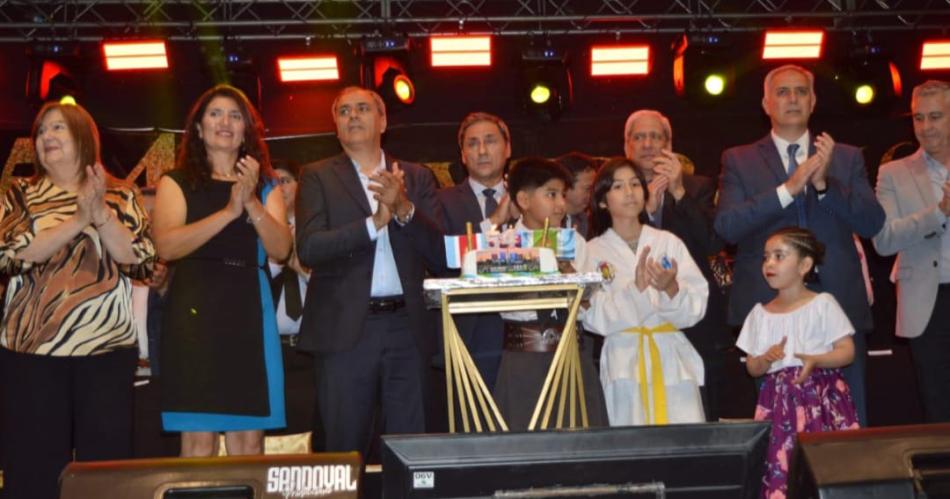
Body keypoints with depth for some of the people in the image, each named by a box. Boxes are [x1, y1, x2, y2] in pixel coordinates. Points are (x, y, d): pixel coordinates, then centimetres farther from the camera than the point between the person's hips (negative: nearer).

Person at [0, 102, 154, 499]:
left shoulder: (120, 196, 9)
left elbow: (140, 262, -2)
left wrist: (102, 215, -13)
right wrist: (79, 220, -14)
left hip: (107, 347, 0)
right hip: (32, 348, 0)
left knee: (105, 459, 2)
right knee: (34, 461, 1)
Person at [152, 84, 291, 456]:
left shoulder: (265, 186, 16)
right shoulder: (177, 182, 9)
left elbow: (281, 249, 3)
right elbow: (166, 246, -8)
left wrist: (252, 204, -10)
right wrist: (228, 212, -13)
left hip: (249, 310, 3)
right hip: (195, 309, -3)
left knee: (249, 437, 1)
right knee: (199, 437, -6)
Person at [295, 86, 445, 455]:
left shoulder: (417, 178, 13)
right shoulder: (317, 177, 7)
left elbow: (441, 255, 4)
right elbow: (308, 249, -8)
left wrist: (404, 209, -11)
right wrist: (374, 222, -15)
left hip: (407, 328, 2)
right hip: (345, 329, -2)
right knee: (345, 449, 2)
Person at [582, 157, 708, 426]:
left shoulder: (669, 242, 10)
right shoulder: (593, 252, 6)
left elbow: (696, 309, 3)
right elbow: (596, 318, -6)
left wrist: (671, 288, -17)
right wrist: (636, 288, -19)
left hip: (672, 360, 1)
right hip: (624, 363, -1)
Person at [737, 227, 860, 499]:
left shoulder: (822, 304, 0)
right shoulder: (760, 313, 10)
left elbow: (847, 351, -4)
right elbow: (752, 368, 12)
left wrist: (815, 360, -21)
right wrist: (767, 359, -10)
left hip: (820, 397, -3)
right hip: (779, 402, 3)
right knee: (779, 465, -5)